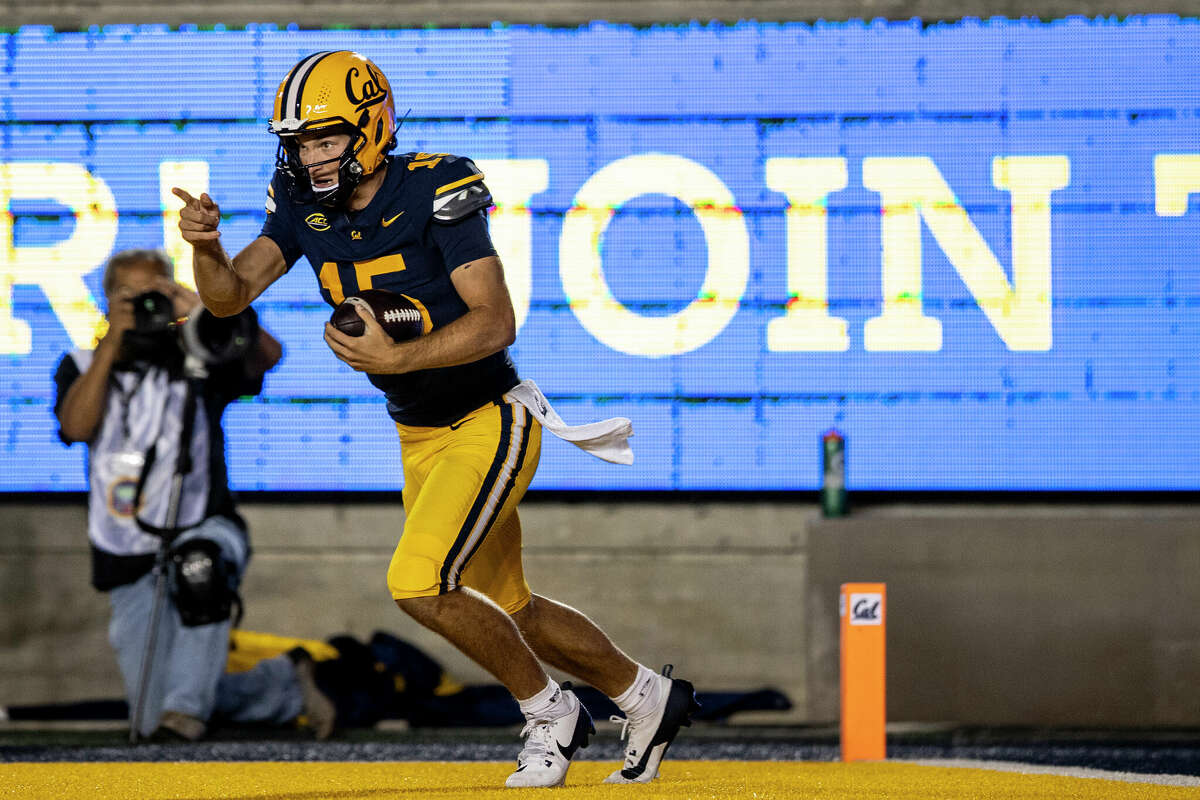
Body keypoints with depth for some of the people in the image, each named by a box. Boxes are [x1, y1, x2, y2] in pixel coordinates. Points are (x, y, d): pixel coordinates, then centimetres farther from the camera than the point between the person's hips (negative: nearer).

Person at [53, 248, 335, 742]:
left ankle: (187, 707, -35)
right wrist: (112, 343, -14)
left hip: (204, 531, -3)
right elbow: (76, 426, -13)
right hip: (131, 566, 3)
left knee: (199, 563, -43)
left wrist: (198, 311, -24)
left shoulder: (195, 362, 1)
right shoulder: (83, 368, 7)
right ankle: (288, 684, 23)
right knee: (151, 722, -2)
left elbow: (268, 354, -16)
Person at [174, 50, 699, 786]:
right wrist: (208, 246, -30)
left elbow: (496, 322, -26)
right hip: (419, 441, 8)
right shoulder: (304, 203, -3)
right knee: (504, 610, 16)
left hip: (491, 422, -8)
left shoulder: (437, 190, -21)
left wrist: (397, 358, -37)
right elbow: (229, 297, -9)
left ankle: (550, 713, -1)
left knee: (420, 583, -21)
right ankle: (647, 698, 35)